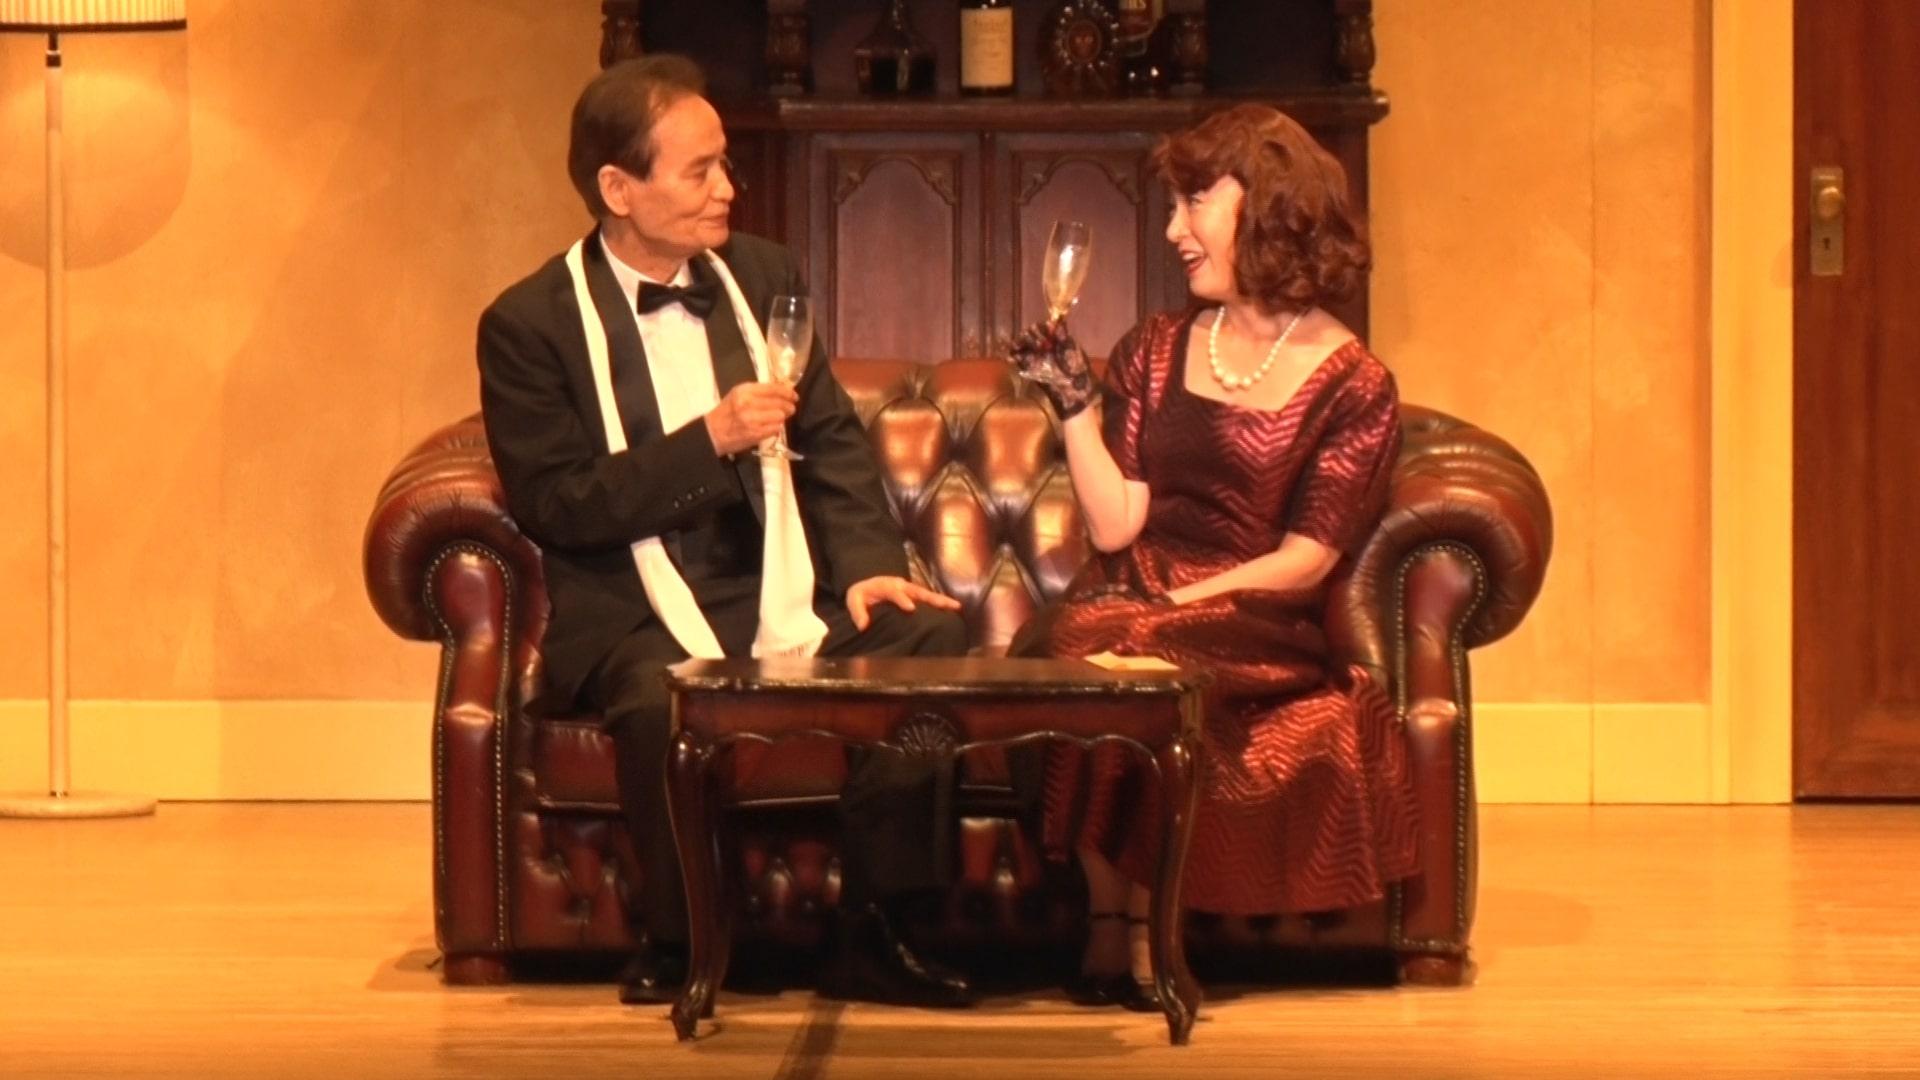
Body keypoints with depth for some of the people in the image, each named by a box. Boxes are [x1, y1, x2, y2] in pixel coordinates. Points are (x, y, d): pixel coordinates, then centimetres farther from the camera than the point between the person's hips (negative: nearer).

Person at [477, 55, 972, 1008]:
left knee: (929, 637, -20)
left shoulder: (763, 277, 12)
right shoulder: (529, 324, -4)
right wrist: (709, 440, -21)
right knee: (664, 698, -38)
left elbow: (833, 444, 12)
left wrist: (866, 565, -6)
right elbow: (556, 507, -11)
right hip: (630, 615, -5)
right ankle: (676, 946, -14)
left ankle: (874, 933, -13)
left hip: (776, 589, 5)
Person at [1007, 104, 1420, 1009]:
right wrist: (1074, 404, 1)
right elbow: (1114, 527, 7)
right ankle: (1116, 919, -25)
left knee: (1136, 659, -35)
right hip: (1135, 605, 4)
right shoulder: (1157, 351, 17)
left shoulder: (1349, 385, 3)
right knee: (1075, 638, -32)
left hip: (1253, 635, -3)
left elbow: (1303, 562, -5)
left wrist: (1180, 603, -14)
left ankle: (1126, 925, -23)